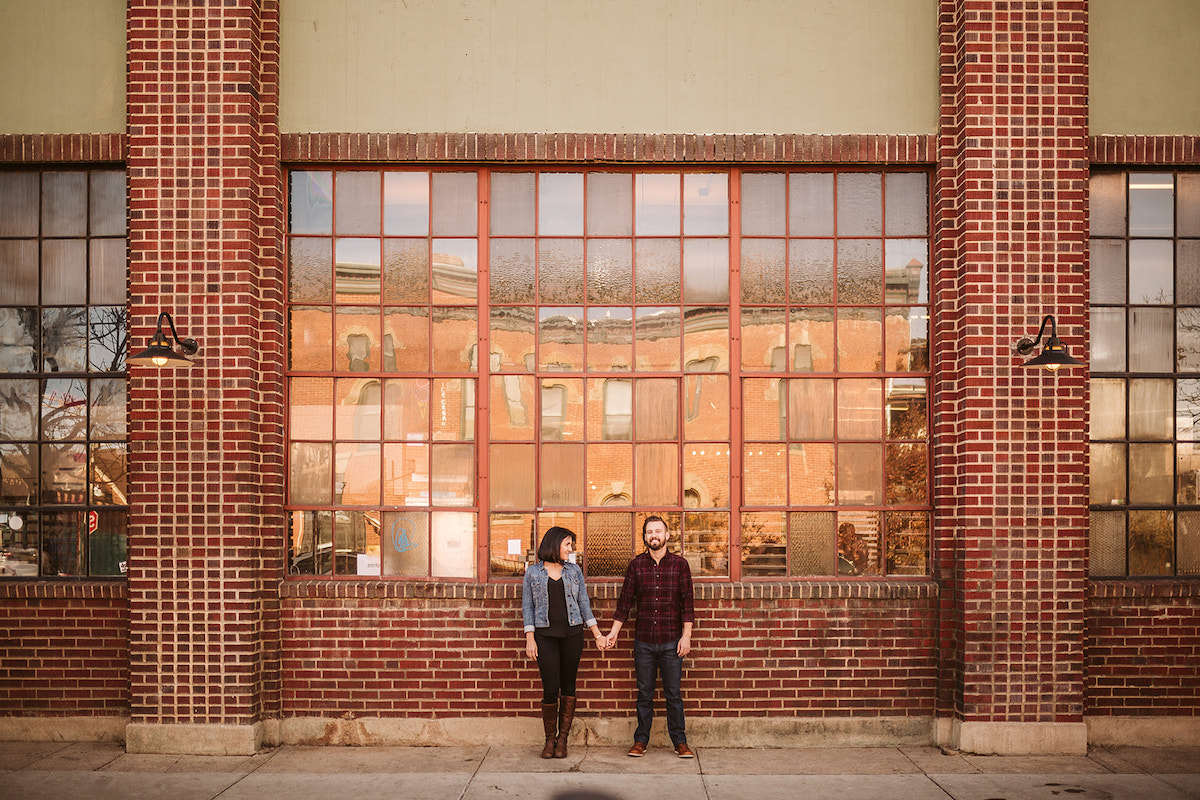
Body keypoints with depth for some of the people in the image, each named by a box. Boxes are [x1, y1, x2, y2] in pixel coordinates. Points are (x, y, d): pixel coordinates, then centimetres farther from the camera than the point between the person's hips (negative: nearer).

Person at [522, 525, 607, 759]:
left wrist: (598, 635, 6)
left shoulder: (574, 570, 9)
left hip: (572, 634, 2)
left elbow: (584, 604, 11)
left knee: (568, 687, 3)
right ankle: (549, 739, 11)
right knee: (550, 689, -7)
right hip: (546, 634, -2)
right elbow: (527, 607, 4)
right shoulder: (533, 572, 4)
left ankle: (562, 739, 12)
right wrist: (530, 639, -3)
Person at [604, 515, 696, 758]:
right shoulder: (636, 565, 5)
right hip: (643, 642, 1)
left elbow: (688, 603, 1)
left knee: (673, 693, 4)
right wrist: (613, 632, 3)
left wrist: (686, 636, -5)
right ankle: (641, 740, 17)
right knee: (644, 693, 8)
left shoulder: (679, 564, 1)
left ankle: (680, 742, 13)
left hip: (671, 641, -1)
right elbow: (625, 601, 8)